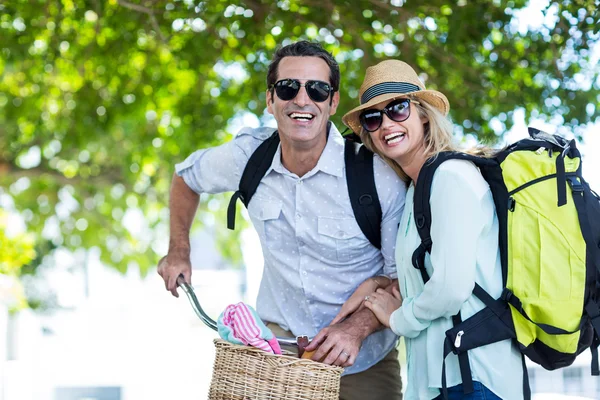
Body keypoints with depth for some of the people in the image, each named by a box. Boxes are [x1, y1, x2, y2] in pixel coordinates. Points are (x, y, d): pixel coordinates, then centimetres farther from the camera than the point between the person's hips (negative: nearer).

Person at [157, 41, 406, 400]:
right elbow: (187, 175, 14)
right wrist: (179, 251, 10)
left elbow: (403, 276, -12)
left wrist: (357, 327, -25)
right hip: (277, 346, 2)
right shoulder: (246, 156, -9)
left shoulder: (379, 175, -19)